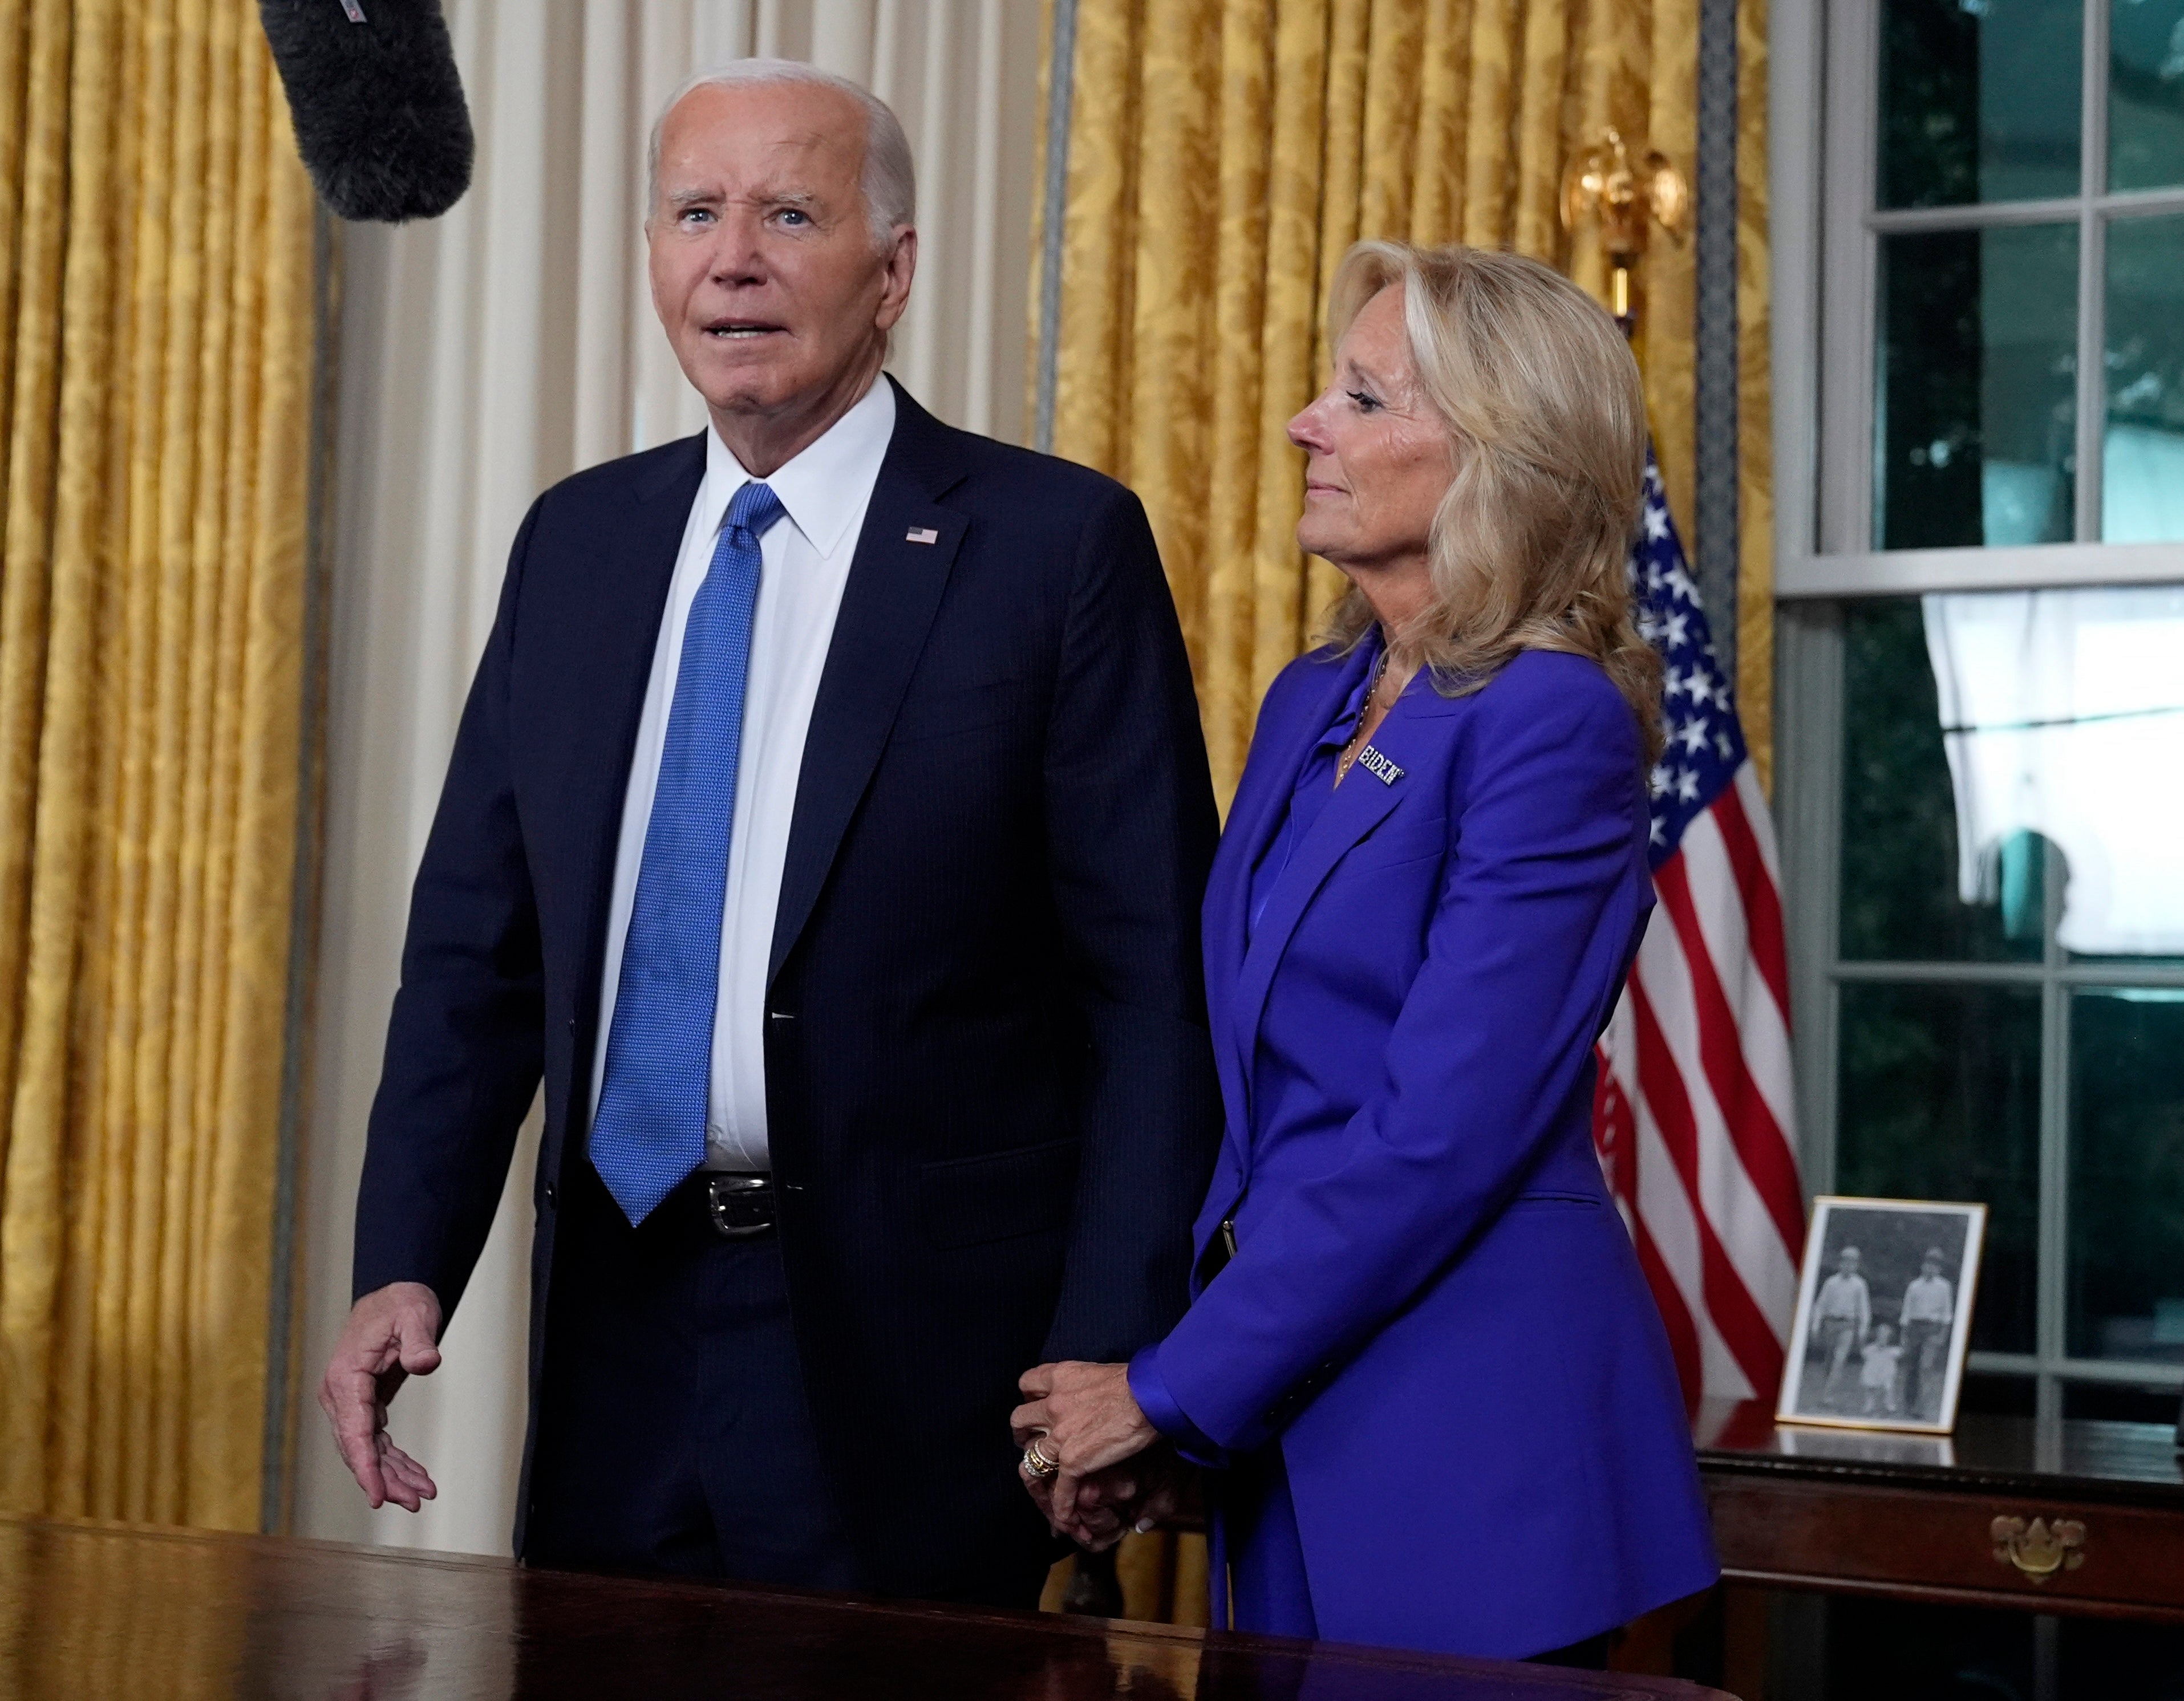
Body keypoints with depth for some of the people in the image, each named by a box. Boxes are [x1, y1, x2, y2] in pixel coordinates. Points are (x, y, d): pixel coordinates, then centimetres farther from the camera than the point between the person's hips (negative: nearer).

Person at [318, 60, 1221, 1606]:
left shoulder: (1059, 545, -6)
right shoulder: (577, 542, 9)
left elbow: (1153, 986, -8)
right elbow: (477, 943, 11)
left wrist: (1112, 1363, -14)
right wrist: (404, 1267, -1)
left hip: (916, 1352, -5)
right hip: (618, 1329, 5)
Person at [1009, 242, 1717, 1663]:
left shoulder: (1555, 722, -15)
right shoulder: (1312, 704, 10)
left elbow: (1443, 1130, -20)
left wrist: (1171, 1392, -15)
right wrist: (1133, 1375, 1)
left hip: (1473, 1434, -7)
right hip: (1292, 1438, 7)